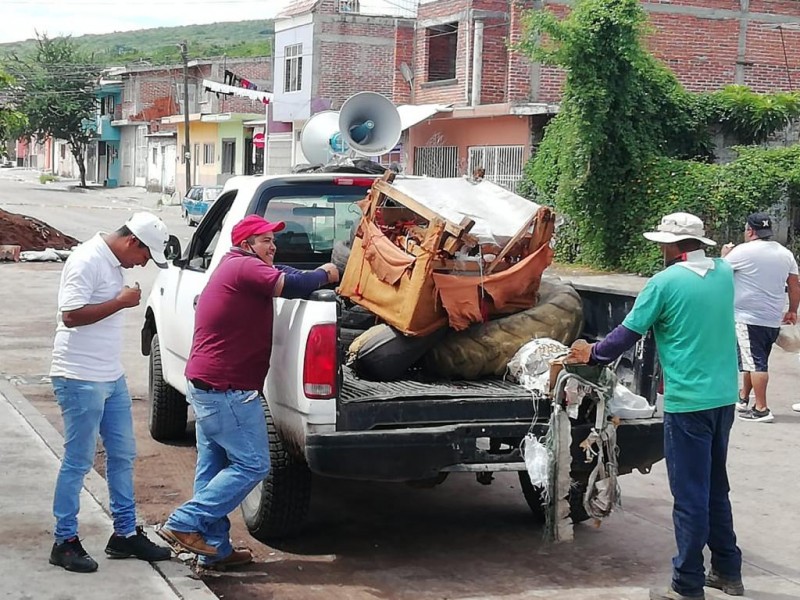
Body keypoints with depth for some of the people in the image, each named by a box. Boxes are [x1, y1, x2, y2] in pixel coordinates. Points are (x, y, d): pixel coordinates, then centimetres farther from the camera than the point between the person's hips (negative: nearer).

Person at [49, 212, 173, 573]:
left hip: (111, 378, 10)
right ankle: (65, 542, 9)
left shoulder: (113, 263, 13)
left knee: (123, 455, 13)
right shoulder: (87, 261, -16)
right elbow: (71, 314, -23)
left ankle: (125, 533, 23)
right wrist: (122, 301, -19)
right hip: (80, 380, -10)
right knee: (78, 461, -2)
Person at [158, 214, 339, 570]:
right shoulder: (244, 267, -13)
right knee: (252, 465, -4)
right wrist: (324, 275, -8)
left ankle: (214, 550, 17)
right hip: (227, 390, -11)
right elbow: (290, 286, -26)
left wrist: (315, 275, 7)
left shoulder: (232, 268, 20)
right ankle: (185, 523, -5)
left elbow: (281, 274, 25)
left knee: (214, 467, 12)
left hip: (205, 385, 11)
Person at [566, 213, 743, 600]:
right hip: (724, 396, 7)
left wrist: (592, 355, 8)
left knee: (690, 496, 0)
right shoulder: (725, 273, 6)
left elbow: (628, 333, -7)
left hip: (688, 401, -7)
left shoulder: (666, 282, -12)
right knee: (715, 488, 20)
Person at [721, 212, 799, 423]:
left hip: (748, 317, -7)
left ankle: (761, 409, -9)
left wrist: (725, 254, 21)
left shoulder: (743, 251, -11)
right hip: (774, 319, 7)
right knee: (755, 361, 19)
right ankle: (744, 397, 32)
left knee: (755, 362, -6)